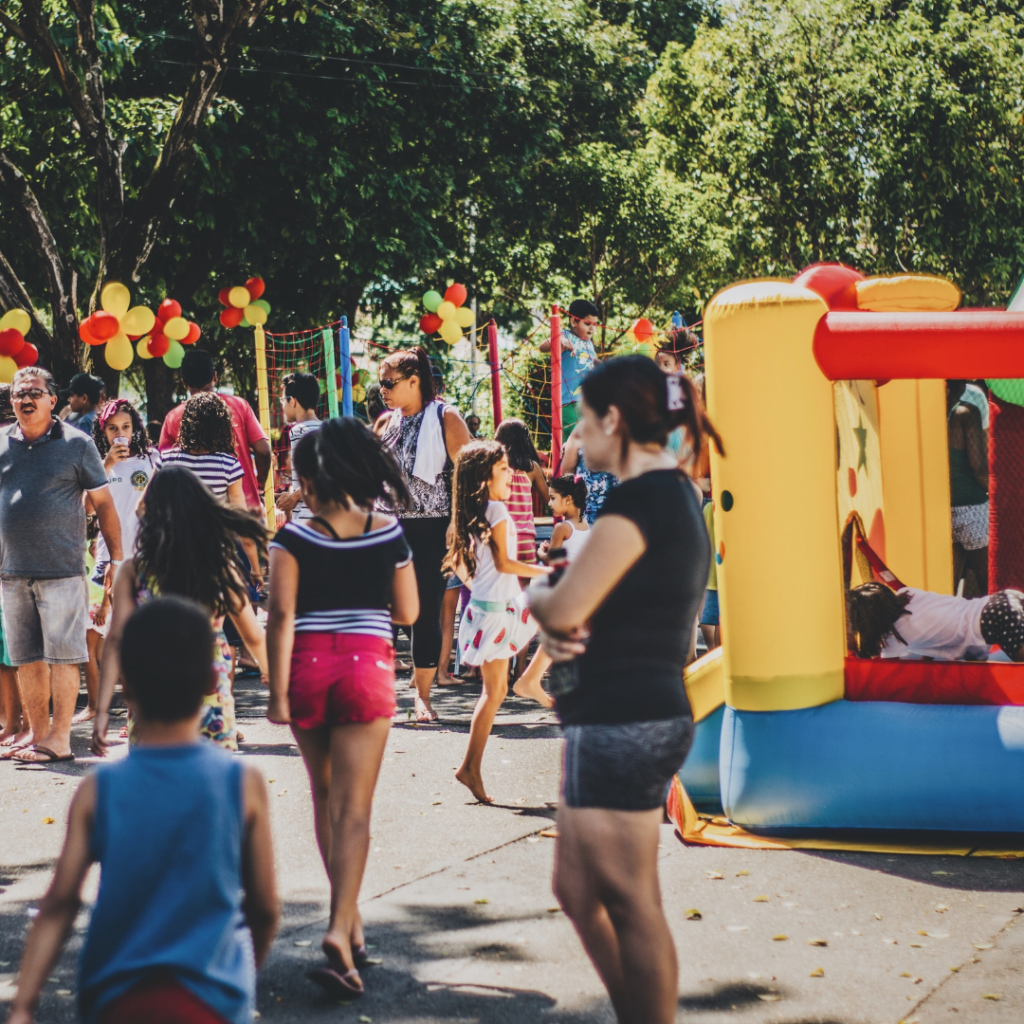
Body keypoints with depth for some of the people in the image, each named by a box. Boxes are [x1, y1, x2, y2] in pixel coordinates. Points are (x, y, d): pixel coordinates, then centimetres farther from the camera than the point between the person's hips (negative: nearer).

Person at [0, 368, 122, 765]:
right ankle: (36, 732, 20)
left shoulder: (76, 443, 0)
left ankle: (60, 738, 2)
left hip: (61, 569, -4)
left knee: (62, 655, -4)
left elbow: (103, 503, 3)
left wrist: (117, 559, -1)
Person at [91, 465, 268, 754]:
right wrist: (272, 673, 29)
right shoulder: (221, 567, 0)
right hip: (213, 702, 1)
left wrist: (102, 709, -7)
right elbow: (254, 637, 9)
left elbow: (116, 640, -7)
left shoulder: (134, 571, -3)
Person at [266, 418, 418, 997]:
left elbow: (282, 616, -11)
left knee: (326, 794, 19)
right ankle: (341, 927, -18)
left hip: (308, 667, 0)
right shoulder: (388, 536, 1)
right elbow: (407, 613, 7)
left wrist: (278, 692, -10)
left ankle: (350, 917, 27)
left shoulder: (295, 539, -4)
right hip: (367, 665, 0)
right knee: (354, 807, -3)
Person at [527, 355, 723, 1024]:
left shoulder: (640, 499, -17)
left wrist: (535, 594, 3)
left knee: (628, 902, -3)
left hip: (621, 722, -10)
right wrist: (563, 630, -2)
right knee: (578, 890, 18)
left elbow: (563, 609, -20)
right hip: (653, 712, 10)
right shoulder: (677, 495, 15)